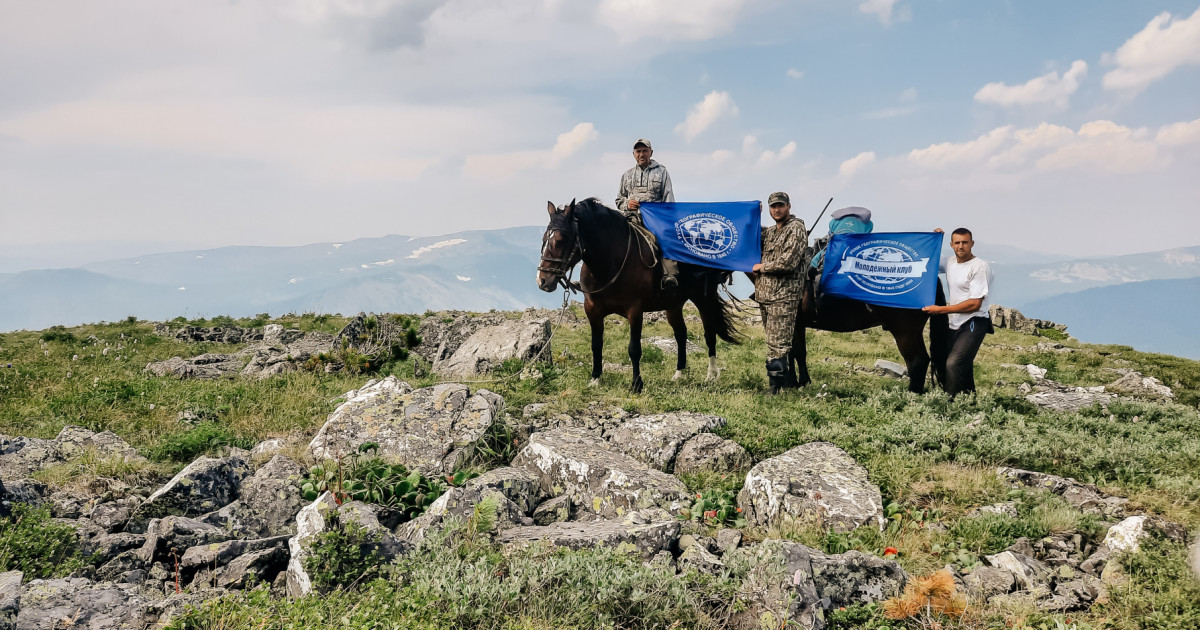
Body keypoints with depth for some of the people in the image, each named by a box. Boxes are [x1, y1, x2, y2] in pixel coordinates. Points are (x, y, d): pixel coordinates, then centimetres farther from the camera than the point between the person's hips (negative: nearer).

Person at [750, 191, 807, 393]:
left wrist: (762, 267, -6)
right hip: (764, 295, 8)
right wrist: (754, 271, 12)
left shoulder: (796, 229, -7)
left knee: (777, 345, -10)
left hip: (784, 296, -8)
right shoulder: (769, 231, 18)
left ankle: (776, 389, -9)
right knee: (783, 344, 14)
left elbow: (788, 263, -18)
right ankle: (790, 383, 23)